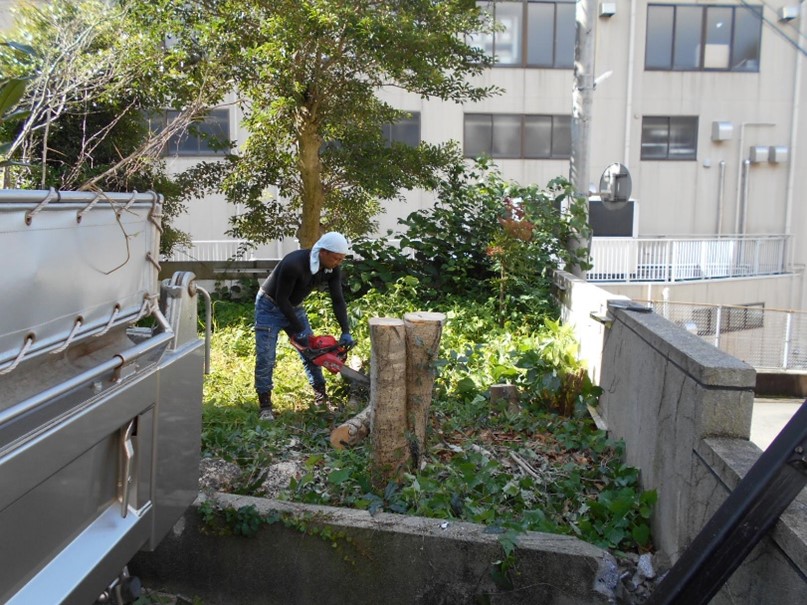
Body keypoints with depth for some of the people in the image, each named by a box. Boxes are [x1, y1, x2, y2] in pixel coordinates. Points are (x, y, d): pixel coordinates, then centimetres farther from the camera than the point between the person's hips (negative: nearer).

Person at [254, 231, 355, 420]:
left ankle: (321, 399, 16)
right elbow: (281, 298, -28)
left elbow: (338, 300, -7)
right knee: (265, 359, -9)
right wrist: (299, 330, -23)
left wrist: (346, 332, -16)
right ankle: (265, 406, 0)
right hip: (270, 307, -6)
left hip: (294, 307, 7)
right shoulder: (294, 264, -35)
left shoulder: (332, 269, -14)